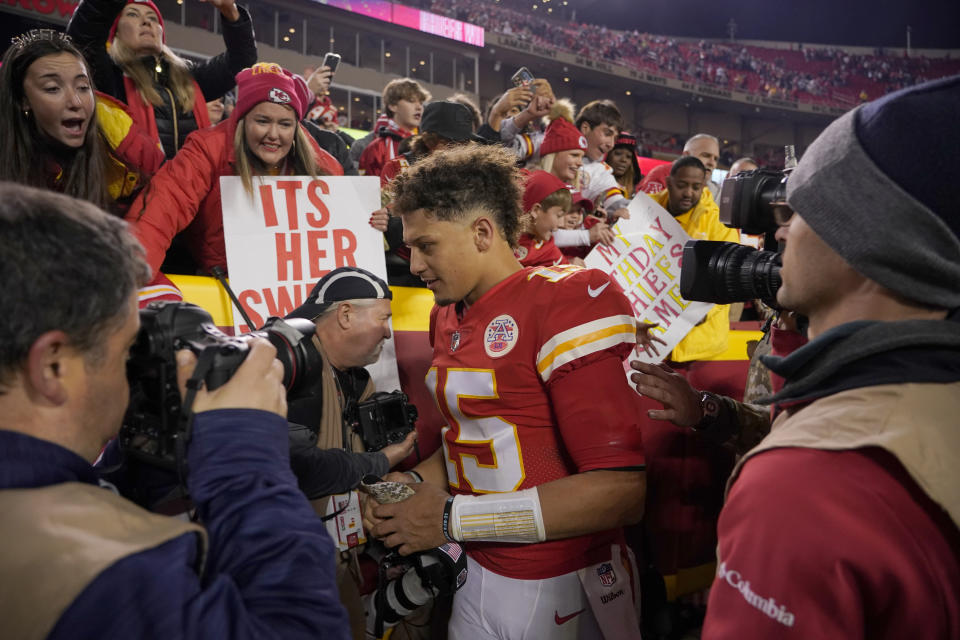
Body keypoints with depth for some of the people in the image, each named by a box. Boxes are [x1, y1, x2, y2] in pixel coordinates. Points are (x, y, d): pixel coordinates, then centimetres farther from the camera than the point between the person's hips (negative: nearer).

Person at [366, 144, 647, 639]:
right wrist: (415, 483, 1)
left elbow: (621, 491, -24)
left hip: (556, 588, -6)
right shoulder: (449, 316, 7)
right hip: (475, 568, 7)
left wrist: (452, 519, -19)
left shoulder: (564, 302, -17)